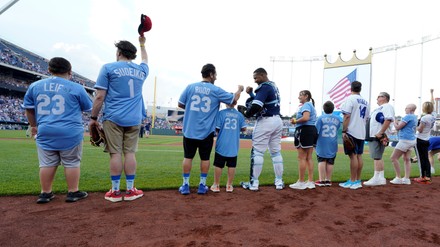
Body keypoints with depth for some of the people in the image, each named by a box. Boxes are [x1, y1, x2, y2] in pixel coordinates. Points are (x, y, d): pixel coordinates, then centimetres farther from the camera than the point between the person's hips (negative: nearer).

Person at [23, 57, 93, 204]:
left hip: (45, 132, 4)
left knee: (47, 163, 13)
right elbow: (89, 108, 7)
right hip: (70, 133, -4)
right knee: (72, 163, 6)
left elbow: (29, 109, 15)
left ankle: (45, 193, 21)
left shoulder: (35, 86, 8)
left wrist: (33, 126, 26)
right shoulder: (76, 88, -4)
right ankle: (73, 192, 12)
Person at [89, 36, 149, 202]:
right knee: (130, 153, 5)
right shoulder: (141, 70, 12)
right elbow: (145, 61, 38)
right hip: (134, 119, 3)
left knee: (115, 153, 0)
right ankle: (130, 191, 10)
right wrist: (142, 45, 52)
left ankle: (115, 191, 7)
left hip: (113, 118, -3)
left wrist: (93, 117, 3)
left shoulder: (108, 68, 1)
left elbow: (100, 96, -5)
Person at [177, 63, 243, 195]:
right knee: (205, 158, 11)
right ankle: (202, 185, 19)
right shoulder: (216, 90, -4)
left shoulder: (190, 87, 1)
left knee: (188, 157, 9)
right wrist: (239, 89, 24)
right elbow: (234, 100, 5)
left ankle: (185, 185, 14)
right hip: (206, 132, -1)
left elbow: (180, 104, 5)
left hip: (189, 130, 2)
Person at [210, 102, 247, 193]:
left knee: (218, 165, 8)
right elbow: (244, 128, 2)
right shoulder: (239, 115, 2)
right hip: (234, 146, 2)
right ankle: (229, 185, 17)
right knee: (231, 166, 10)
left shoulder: (221, 113, -6)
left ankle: (216, 185, 15)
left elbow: (217, 128, -10)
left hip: (222, 145, -2)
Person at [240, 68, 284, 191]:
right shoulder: (274, 86, 15)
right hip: (277, 120, 9)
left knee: (257, 152, -2)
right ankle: (279, 182, 17)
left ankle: (253, 183, 2)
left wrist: (246, 114, -8)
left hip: (266, 121, -9)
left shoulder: (264, 87, -13)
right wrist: (251, 93, 7)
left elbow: (256, 106, -25)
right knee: (276, 152, 13)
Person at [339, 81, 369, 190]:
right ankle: (358, 181, 16)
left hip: (351, 132, -7)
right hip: (361, 133, 7)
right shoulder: (365, 102, 14)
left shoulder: (350, 99, -8)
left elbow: (347, 116, -16)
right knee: (359, 155, 10)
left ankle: (352, 182, -2)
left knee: (353, 155, -6)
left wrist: (344, 131, -15)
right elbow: (366, 118, 16)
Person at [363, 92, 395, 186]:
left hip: (379, 136, -10)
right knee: (377, 157, 11)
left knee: (377, 157, -10)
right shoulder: (379, 108, 24)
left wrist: (380, 133, -24)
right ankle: (381, 178, 17)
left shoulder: (387, 106, -7)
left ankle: (377, 178, -7)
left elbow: (388, 119, -21)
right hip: (373, 136, 10)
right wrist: (370, 134, 18)